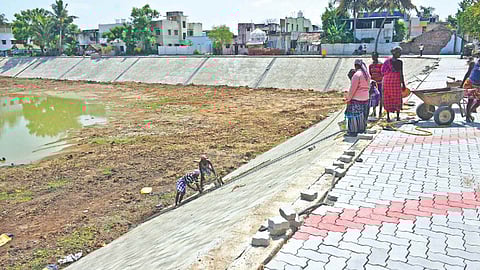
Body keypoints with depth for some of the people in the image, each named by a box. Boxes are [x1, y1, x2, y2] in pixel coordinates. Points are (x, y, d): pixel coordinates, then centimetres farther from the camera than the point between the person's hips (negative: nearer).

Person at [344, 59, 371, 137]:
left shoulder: (357, 74, -16)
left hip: (356, 98, -8)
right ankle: (362, 130, 22)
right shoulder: (367, 74, 9)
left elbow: (353, 88, -17)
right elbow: (367, 87, 15)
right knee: (362, 115, 15)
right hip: (365, 98, 8)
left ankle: (353, 131, 1)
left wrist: (348, 98, -12)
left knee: (354, 115, -1)